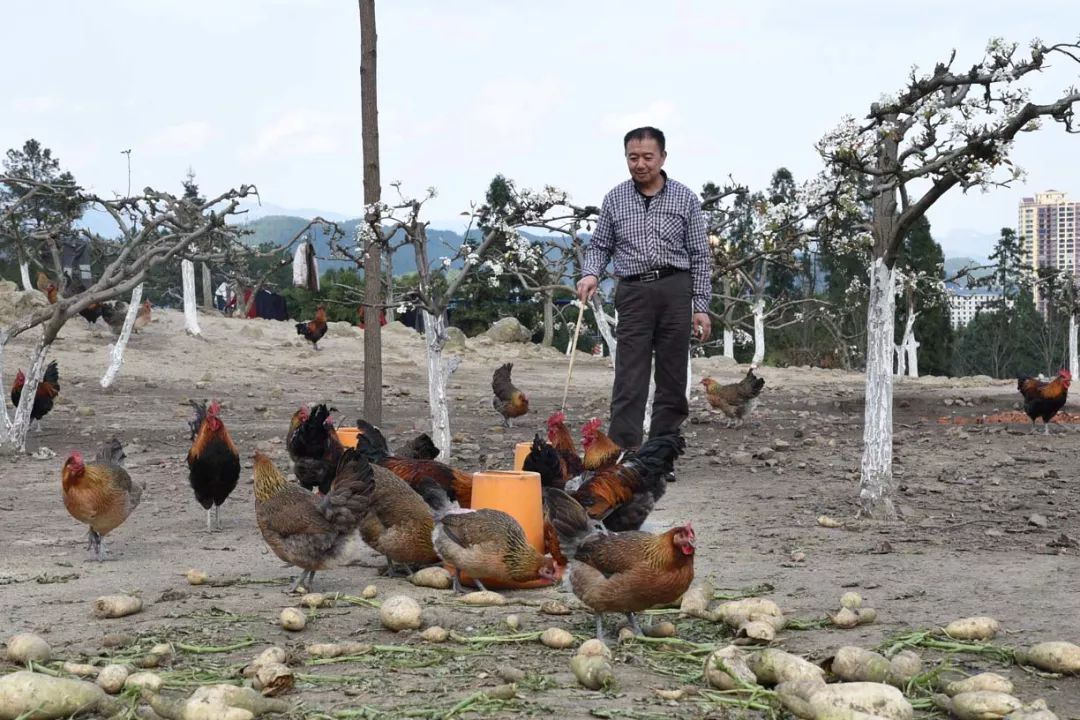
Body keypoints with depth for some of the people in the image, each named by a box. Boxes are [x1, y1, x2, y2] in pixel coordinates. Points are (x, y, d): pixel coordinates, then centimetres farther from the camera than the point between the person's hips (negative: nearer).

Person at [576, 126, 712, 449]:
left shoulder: (685, 198, 3)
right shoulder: (615, 198, 7)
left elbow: (700, 257, 4)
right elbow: (600, 245, 13)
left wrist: (701, 306, -1)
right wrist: (591, 274, -8)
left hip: (675, 291, 0)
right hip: (633, 293, 0)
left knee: (672, 379, 4)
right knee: (629, 379, -6)